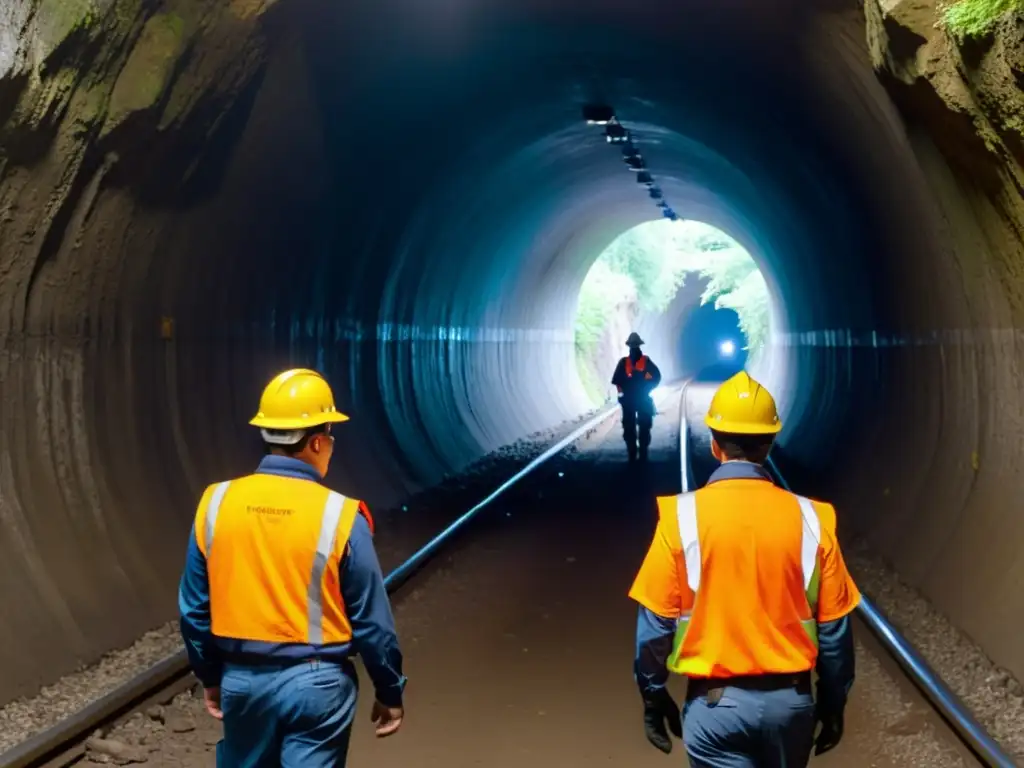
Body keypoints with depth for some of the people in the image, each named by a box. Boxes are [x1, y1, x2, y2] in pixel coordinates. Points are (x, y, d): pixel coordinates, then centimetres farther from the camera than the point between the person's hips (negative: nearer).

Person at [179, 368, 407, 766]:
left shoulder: (216, 504, -5)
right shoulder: (339, 516, -14)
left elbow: (194, 607, 4)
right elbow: (371, 620, -9)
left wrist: (210, 676, 18)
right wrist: (389, 692, 4)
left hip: (242, 678, 4)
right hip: (316, 681, -3)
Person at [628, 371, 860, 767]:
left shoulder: (683, 516, -11)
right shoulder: (809, 519, -5)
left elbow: (657, 621, -7)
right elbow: (833, 628, 1)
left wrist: (653, 696, 7)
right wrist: (833, 705, 14)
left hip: (716, 702, -3)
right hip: (790, 699, 3)